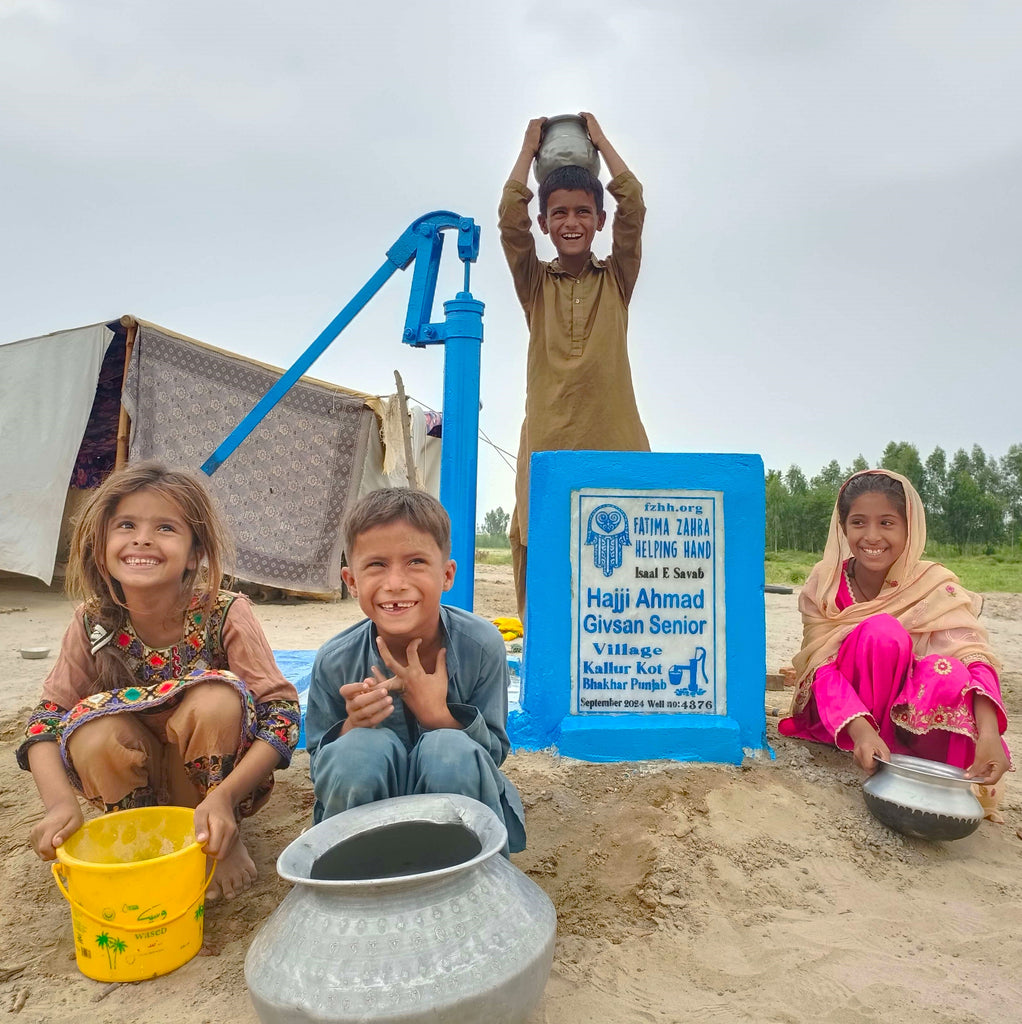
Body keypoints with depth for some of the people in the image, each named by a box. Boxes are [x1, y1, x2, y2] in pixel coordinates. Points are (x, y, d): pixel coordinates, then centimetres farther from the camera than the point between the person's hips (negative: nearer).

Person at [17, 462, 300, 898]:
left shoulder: (225, 614, -22)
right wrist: (60, 802, -25)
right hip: (139, 781, 2)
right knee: (93, 729, -29)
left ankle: (224, 840, -6)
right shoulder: (93, 623, -12)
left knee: (216, 695, -33)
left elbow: (282, 710, -24)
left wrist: (224, 797, -36)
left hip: (220, 776, -2)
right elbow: (47, 716, -7)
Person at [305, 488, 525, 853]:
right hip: (369, 804, 1)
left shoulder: (481, 645, -19)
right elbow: (320, 774, -5)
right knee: (363, 747, -32)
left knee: (453, 750, -34)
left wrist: (436, 713, -28)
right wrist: (352, 726, -27)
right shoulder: (335, 661, -16)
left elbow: (494, 753, -11)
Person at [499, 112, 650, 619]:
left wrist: (601, 141, 14)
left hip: (616, 443, 1)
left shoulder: (616, 280, 14)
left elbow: (633, 207, 4)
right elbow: (510, 217, 1)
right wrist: (530, 148, 11)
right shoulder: (535, 284, 12)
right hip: (546, 442, 0)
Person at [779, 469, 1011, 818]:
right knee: (881, 631, -30)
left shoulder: (935, 586, -12)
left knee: (947, 671, -33)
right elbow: (822, 668, -20)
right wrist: (861, 731, -39)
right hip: (838, 716, 0)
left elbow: (973, 655, -26)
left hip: (906, 718, 1)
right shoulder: (825, 585, -13)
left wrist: (989, 733, -45)